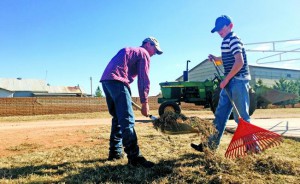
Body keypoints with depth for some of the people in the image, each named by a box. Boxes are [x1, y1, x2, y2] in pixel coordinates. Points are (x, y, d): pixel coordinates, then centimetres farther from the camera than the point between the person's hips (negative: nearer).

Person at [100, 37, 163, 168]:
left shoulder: (129, 50, 33)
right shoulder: (144, 54, 7)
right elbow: (144, 79, -1)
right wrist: (144, 102, 1)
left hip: (105, 80, 9)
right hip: (117, 81, -9)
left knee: (118, 117, 16)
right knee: (127, 119, -14)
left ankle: (115, 152, 18)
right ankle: (134, 157, -18)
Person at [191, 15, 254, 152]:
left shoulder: (233, 40, -12)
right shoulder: (226, 42, 17)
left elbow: (239, 62, -22)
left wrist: (226, 79, -18)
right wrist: (216, 59, 15)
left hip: (238, 81, -10)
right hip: (230, 82, 10)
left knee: (241, 117, -3)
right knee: (220, 114, 9)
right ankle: (211, 145, 15)